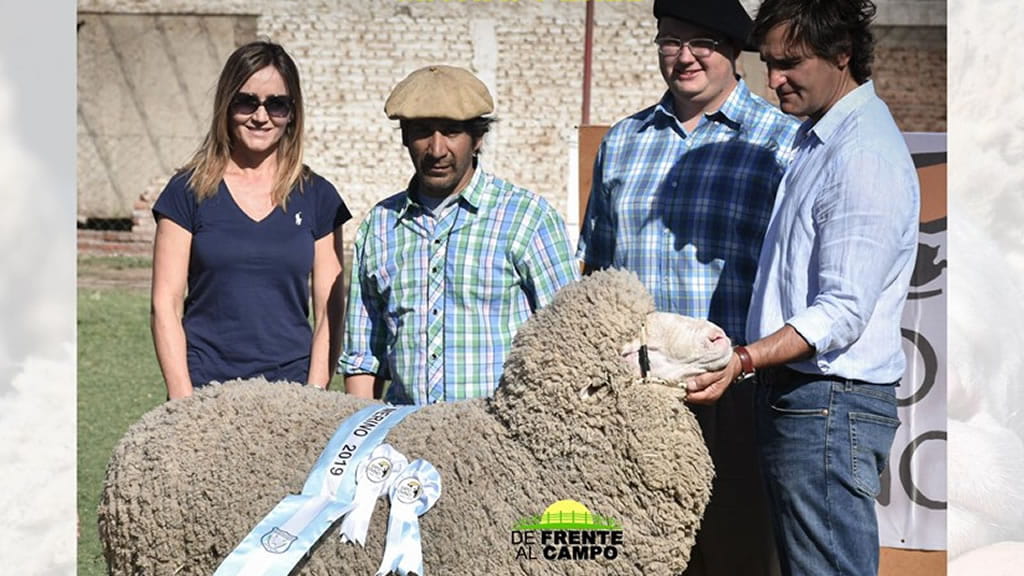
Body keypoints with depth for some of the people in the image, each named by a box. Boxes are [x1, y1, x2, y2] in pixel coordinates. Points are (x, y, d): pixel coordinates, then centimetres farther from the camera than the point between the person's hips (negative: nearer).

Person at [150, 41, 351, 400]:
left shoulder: (317, 197, 8)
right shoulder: (189, 192, 4)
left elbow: (329, 313, 7)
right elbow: (166, 305, 2)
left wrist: (313, 398, -3)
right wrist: (183, 400, -6)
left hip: (291, 391, 1)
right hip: (205, 390, -1)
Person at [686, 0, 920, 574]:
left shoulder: (865, 155, -16)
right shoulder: (820, 137, 17)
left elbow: (844, 311, -21)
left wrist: (744, 360, -28)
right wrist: (750, 360, 16)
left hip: (830, 406, -10)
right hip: (797, 396, 10)